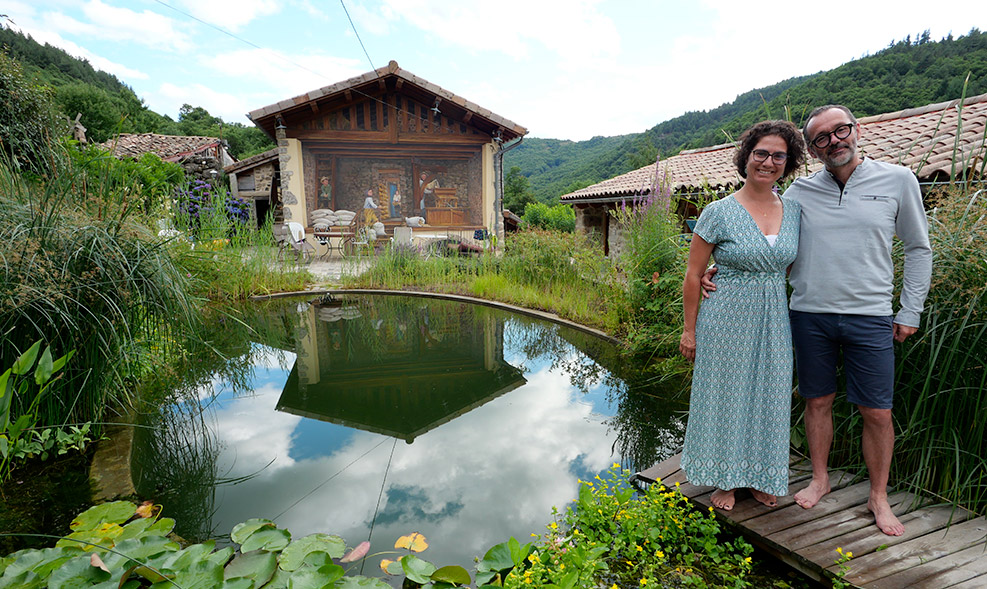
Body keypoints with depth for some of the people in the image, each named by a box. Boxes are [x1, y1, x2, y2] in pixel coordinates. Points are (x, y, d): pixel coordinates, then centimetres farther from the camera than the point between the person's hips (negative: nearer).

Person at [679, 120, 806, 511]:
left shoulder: (793, 212, 5)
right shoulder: (719, 212, -10)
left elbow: (792, 267, 16)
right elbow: (693, 274, -7)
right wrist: (689, 330, -7)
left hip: (774, 322, 5)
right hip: (727, 320, -4)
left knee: (767, 397, 14)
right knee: (725, 395, 8)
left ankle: (759, 477, 35)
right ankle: (725, 480, 28)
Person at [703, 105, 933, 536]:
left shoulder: (897, 180, 2)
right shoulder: (800, 192, 3)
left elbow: (918, 249, 9)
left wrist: (910, 312, 5)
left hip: (870, 318, 0)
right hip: (810, 315, 1)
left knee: (877, 412, 6)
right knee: (817, 401, 12)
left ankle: (879, 497, 27)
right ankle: (820, 480, 31)